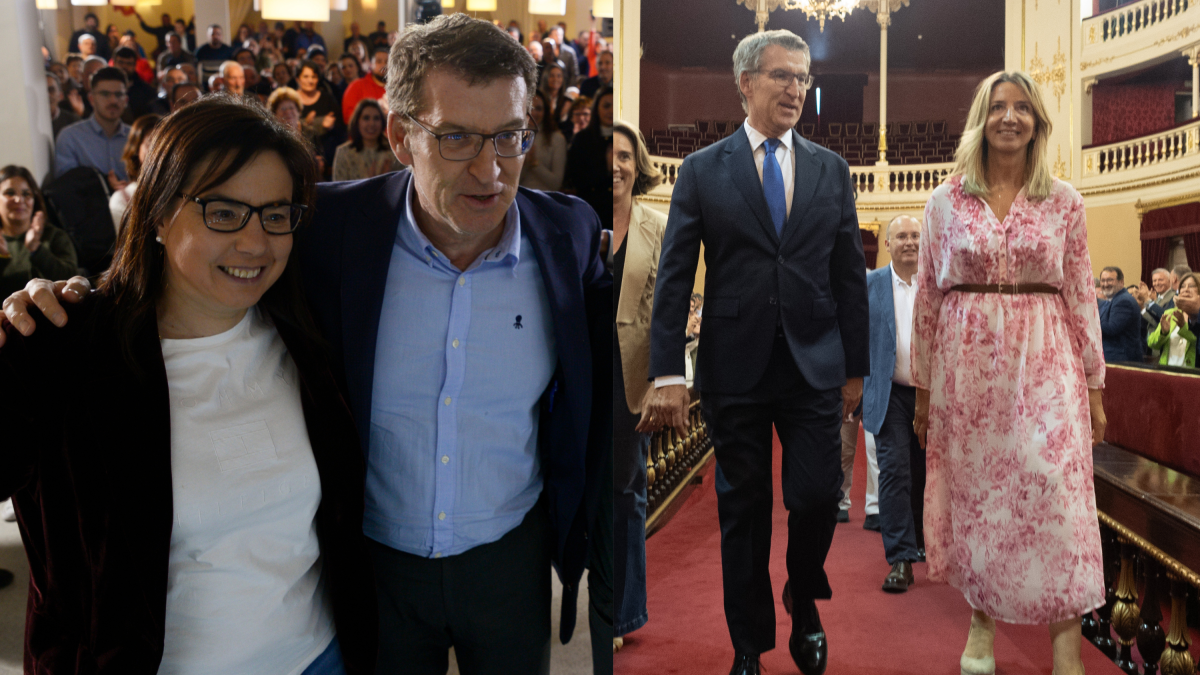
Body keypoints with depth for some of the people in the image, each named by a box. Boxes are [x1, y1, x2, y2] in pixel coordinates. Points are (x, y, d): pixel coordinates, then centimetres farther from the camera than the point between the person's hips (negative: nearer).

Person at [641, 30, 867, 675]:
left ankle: (804, 605, 31)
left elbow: (849, 275, 10)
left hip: (814, 368, 2)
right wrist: (667, 373, -9)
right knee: (743, 509, 8)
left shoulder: (831, 170, 10)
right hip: (734, 368, -1)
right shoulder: (702, 170, 3)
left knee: (817, 497, -2)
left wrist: (855, 368, 8)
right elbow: (673, 276, -2)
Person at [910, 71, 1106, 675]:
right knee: (973, 494, 6)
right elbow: (927, 296, 4)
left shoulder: (1063, 201, 6)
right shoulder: (947, 200, 4)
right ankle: (982, 623, 23)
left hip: (1044, 363, 0)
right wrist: (922, 388, 3)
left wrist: (1094, 385, 3)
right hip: (966, 363, 0)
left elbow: (1081, 295, 6)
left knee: (1055, 494, -6)